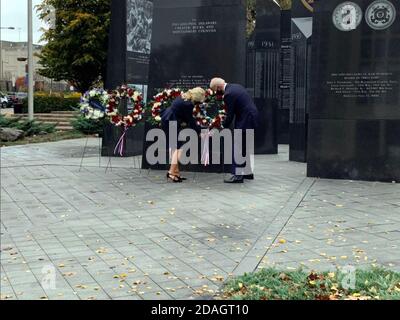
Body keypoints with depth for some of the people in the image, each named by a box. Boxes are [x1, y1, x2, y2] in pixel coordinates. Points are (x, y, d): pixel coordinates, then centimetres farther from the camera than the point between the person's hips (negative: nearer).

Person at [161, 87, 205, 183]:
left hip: (166, 120, 10)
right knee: (178, 147, -7)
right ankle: (171, 173, -9)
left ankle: (176, 171, 16)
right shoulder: (188, 104, -21)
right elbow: (191, 121, -13)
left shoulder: (184, 97, 7)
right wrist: (200, 132, -4)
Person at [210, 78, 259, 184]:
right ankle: (248, 173, 26)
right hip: (251, 116, 10)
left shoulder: (229, 94, -17)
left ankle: (238, 175, -2)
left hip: (245, 120, -10)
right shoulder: (235, 87, 12)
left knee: (238, 148, -4)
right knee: (245, 147, 18)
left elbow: (230, 115, -15)